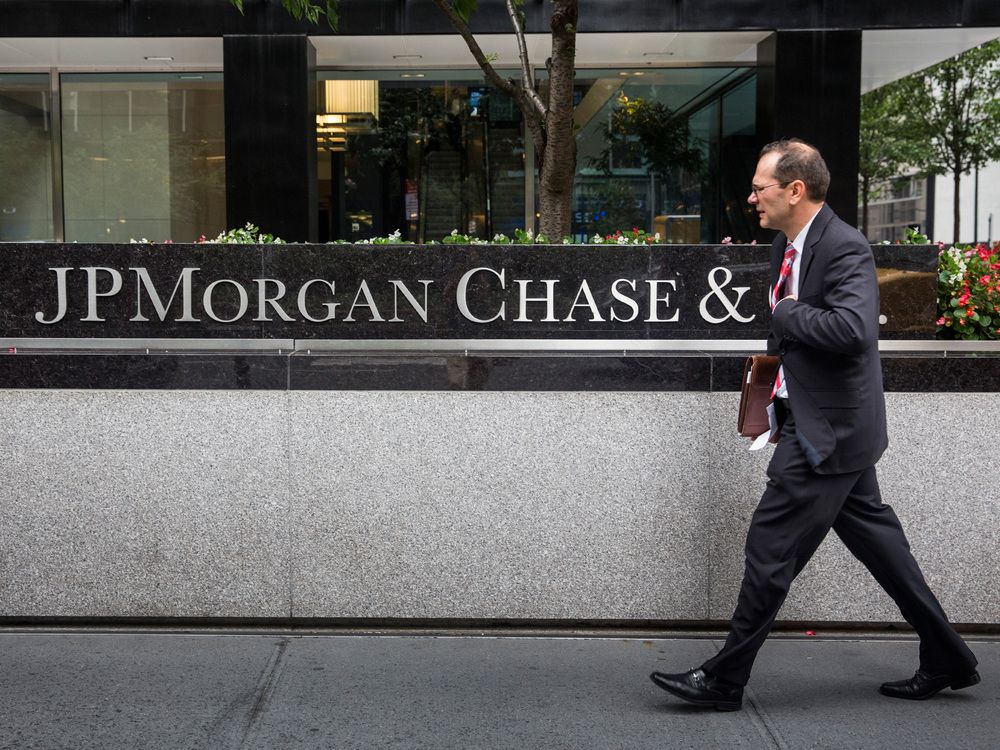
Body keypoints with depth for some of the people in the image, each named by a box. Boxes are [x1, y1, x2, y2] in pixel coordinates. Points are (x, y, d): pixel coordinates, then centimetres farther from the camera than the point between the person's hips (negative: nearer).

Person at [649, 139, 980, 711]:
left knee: (771, 548, -3)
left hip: (827, 429, -10)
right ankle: (946, 660, 28)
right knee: (876, 538, 16)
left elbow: (853, 330, -33)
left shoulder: (845, 248, -19)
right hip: (831, 427, 10)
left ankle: (724, 681, 9)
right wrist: (778, 346, 13)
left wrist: (785, 314, -20)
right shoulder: (788, 245, 10)